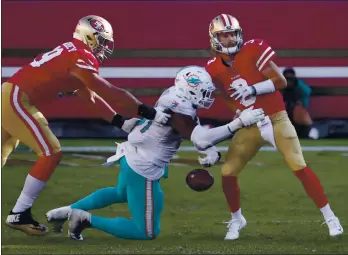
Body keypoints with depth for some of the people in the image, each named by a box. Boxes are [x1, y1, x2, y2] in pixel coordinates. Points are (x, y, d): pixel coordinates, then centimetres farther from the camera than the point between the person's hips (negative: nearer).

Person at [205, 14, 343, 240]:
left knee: (300, 167, -11)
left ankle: (330, 217, -2)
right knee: (228, 173, -2)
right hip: (249, 126, 4)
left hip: (276, 119, -4)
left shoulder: (253, 51, -13)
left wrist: (252, 89, -27)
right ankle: (237, 219, 22)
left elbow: (281, 81, -16)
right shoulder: (215, 69, -1)